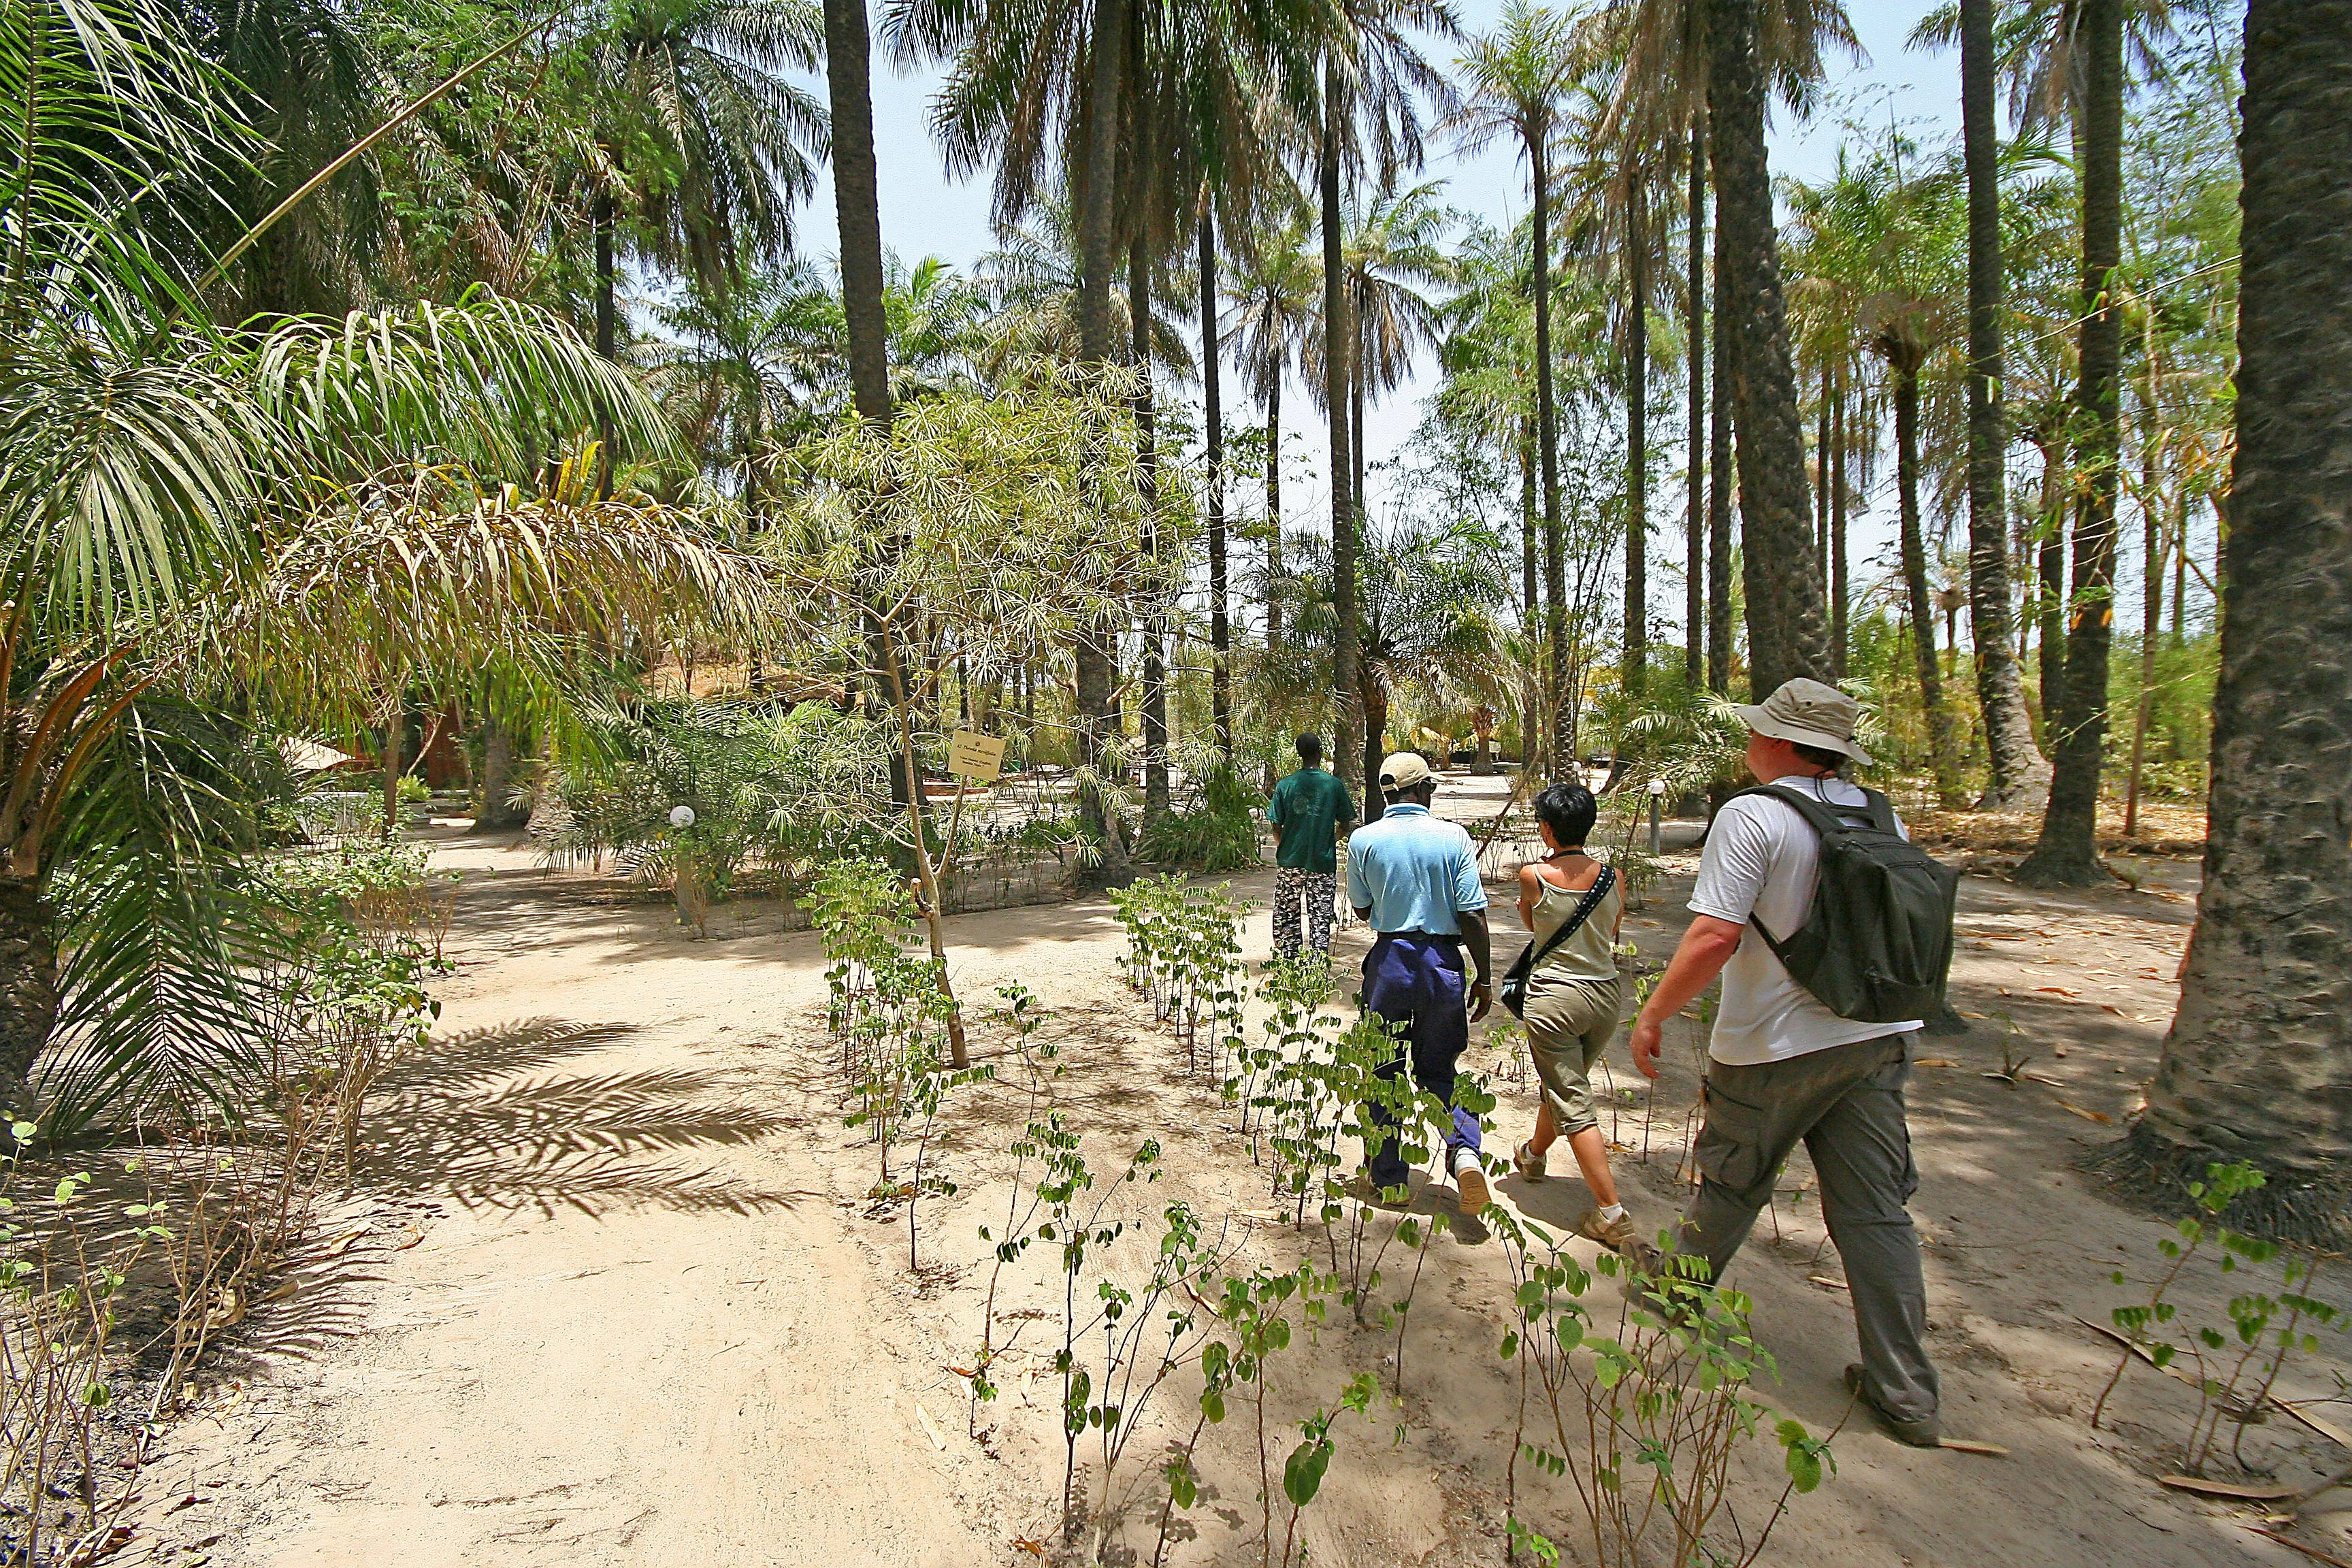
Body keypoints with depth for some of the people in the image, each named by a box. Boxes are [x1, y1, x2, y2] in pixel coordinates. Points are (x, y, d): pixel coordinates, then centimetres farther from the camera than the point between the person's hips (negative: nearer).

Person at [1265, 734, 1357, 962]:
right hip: (1323, 862, -1)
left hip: (1290, 860, 1)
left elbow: (1276, 825, 0)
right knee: (1320, 916, 6)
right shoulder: (1334, 785, -5)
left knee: (1286, 915, 13)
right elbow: (1345, 823, 3)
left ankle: (1288, 959, 19)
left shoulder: (1285, 784, -4)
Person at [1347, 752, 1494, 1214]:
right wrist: (1485, 977, 1)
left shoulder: (1363, 840, -4)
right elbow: (1472, 915, -7)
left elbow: (1362, 909, 8)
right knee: (1438, 1068, 16)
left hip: (1388, 960, 0)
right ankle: (1465, 1150, -7)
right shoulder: (1453, 837, -6)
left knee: (1382, 1071, 13)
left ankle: (1388, 1177, 19)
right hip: (1443, 960, 1)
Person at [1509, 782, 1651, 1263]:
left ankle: (1612, 1216, -5)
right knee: (1567, 1085, 25)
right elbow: (1613, 931, 13)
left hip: (1555, 998, -5)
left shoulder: (1534, 876, -11)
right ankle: (1533, 1155, 50)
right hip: (1608, 994, 5)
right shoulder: (1612, 876, -2)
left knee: (1573, 1104, -1)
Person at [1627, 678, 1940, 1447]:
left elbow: (1715, 937, -24)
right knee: (1877, 1212, 9)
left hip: (1774, 1046, -5)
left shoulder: (1752, 817, -16)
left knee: (1729, 1188, 15)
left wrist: (1653, 1015, -13)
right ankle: (1907, 1395, 15)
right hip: (1878, 1038, 6)